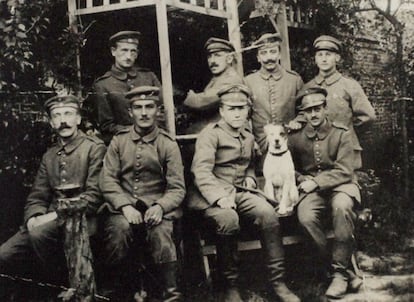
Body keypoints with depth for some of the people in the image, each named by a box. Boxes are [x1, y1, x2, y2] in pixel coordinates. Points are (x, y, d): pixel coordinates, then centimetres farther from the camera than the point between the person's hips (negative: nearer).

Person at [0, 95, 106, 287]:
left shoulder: (94, 148, -1)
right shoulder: (49, 156, 19)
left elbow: (94, 194, -10)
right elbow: (37, 197, 16)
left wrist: (57, 215, -17)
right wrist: (33, 218, -7)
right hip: (48, 221, 6)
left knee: (39, 233, -32)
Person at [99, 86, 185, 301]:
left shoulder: (168, 144, 4)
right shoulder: (118, 141, 9)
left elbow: (177, 188, -1)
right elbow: (107, 180, 1)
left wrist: (160, 207, -21)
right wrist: (125, 206, -15)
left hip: (157, 208, -1)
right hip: (123, 206, 1)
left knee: (161, 232, -32)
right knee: (120, 227, -31)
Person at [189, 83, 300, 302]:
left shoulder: (248, 136, 18)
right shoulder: (211, 134, -4)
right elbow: (201, 171, -16)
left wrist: (250, 178, 11)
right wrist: (220, 197, -29)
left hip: (240, 193, 6)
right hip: (211, 196, -5)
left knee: (268, 213, -24)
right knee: (228, 219, -37)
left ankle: (278, 281, -14)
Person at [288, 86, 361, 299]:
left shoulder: (342, 134, -1)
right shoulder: (296, 138, 6)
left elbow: (343, 171, -8)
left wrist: (317, 182, -16)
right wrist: (304, 180, -1)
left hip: (340, 185, -1)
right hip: (311, 189, 2)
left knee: (342, 207, -37)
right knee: (305, 217, -32)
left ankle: (340, 271, -24)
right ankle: (327, 262, -9)